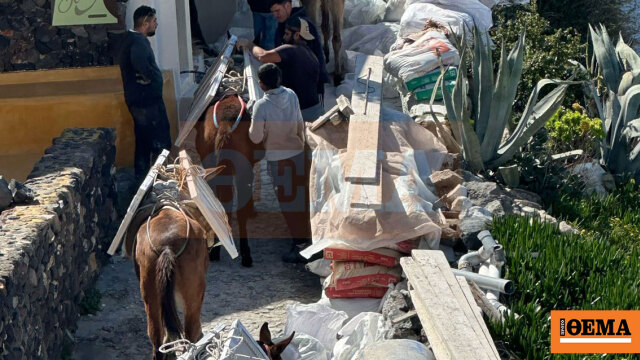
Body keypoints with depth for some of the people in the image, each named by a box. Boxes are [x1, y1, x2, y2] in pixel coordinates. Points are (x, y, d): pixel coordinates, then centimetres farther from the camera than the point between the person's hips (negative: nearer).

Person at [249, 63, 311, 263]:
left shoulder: (262, 105, -20)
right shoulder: (291, 95, -3)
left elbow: (256, 138, -15)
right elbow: (300, 125, 7)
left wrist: (252, 122, 3)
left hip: (277, 159, -5)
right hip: (298, 153, 5)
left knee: (287, 201, 5)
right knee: (301, 197, 19)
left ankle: (298, 243, 9)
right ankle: (305, 235, 34)